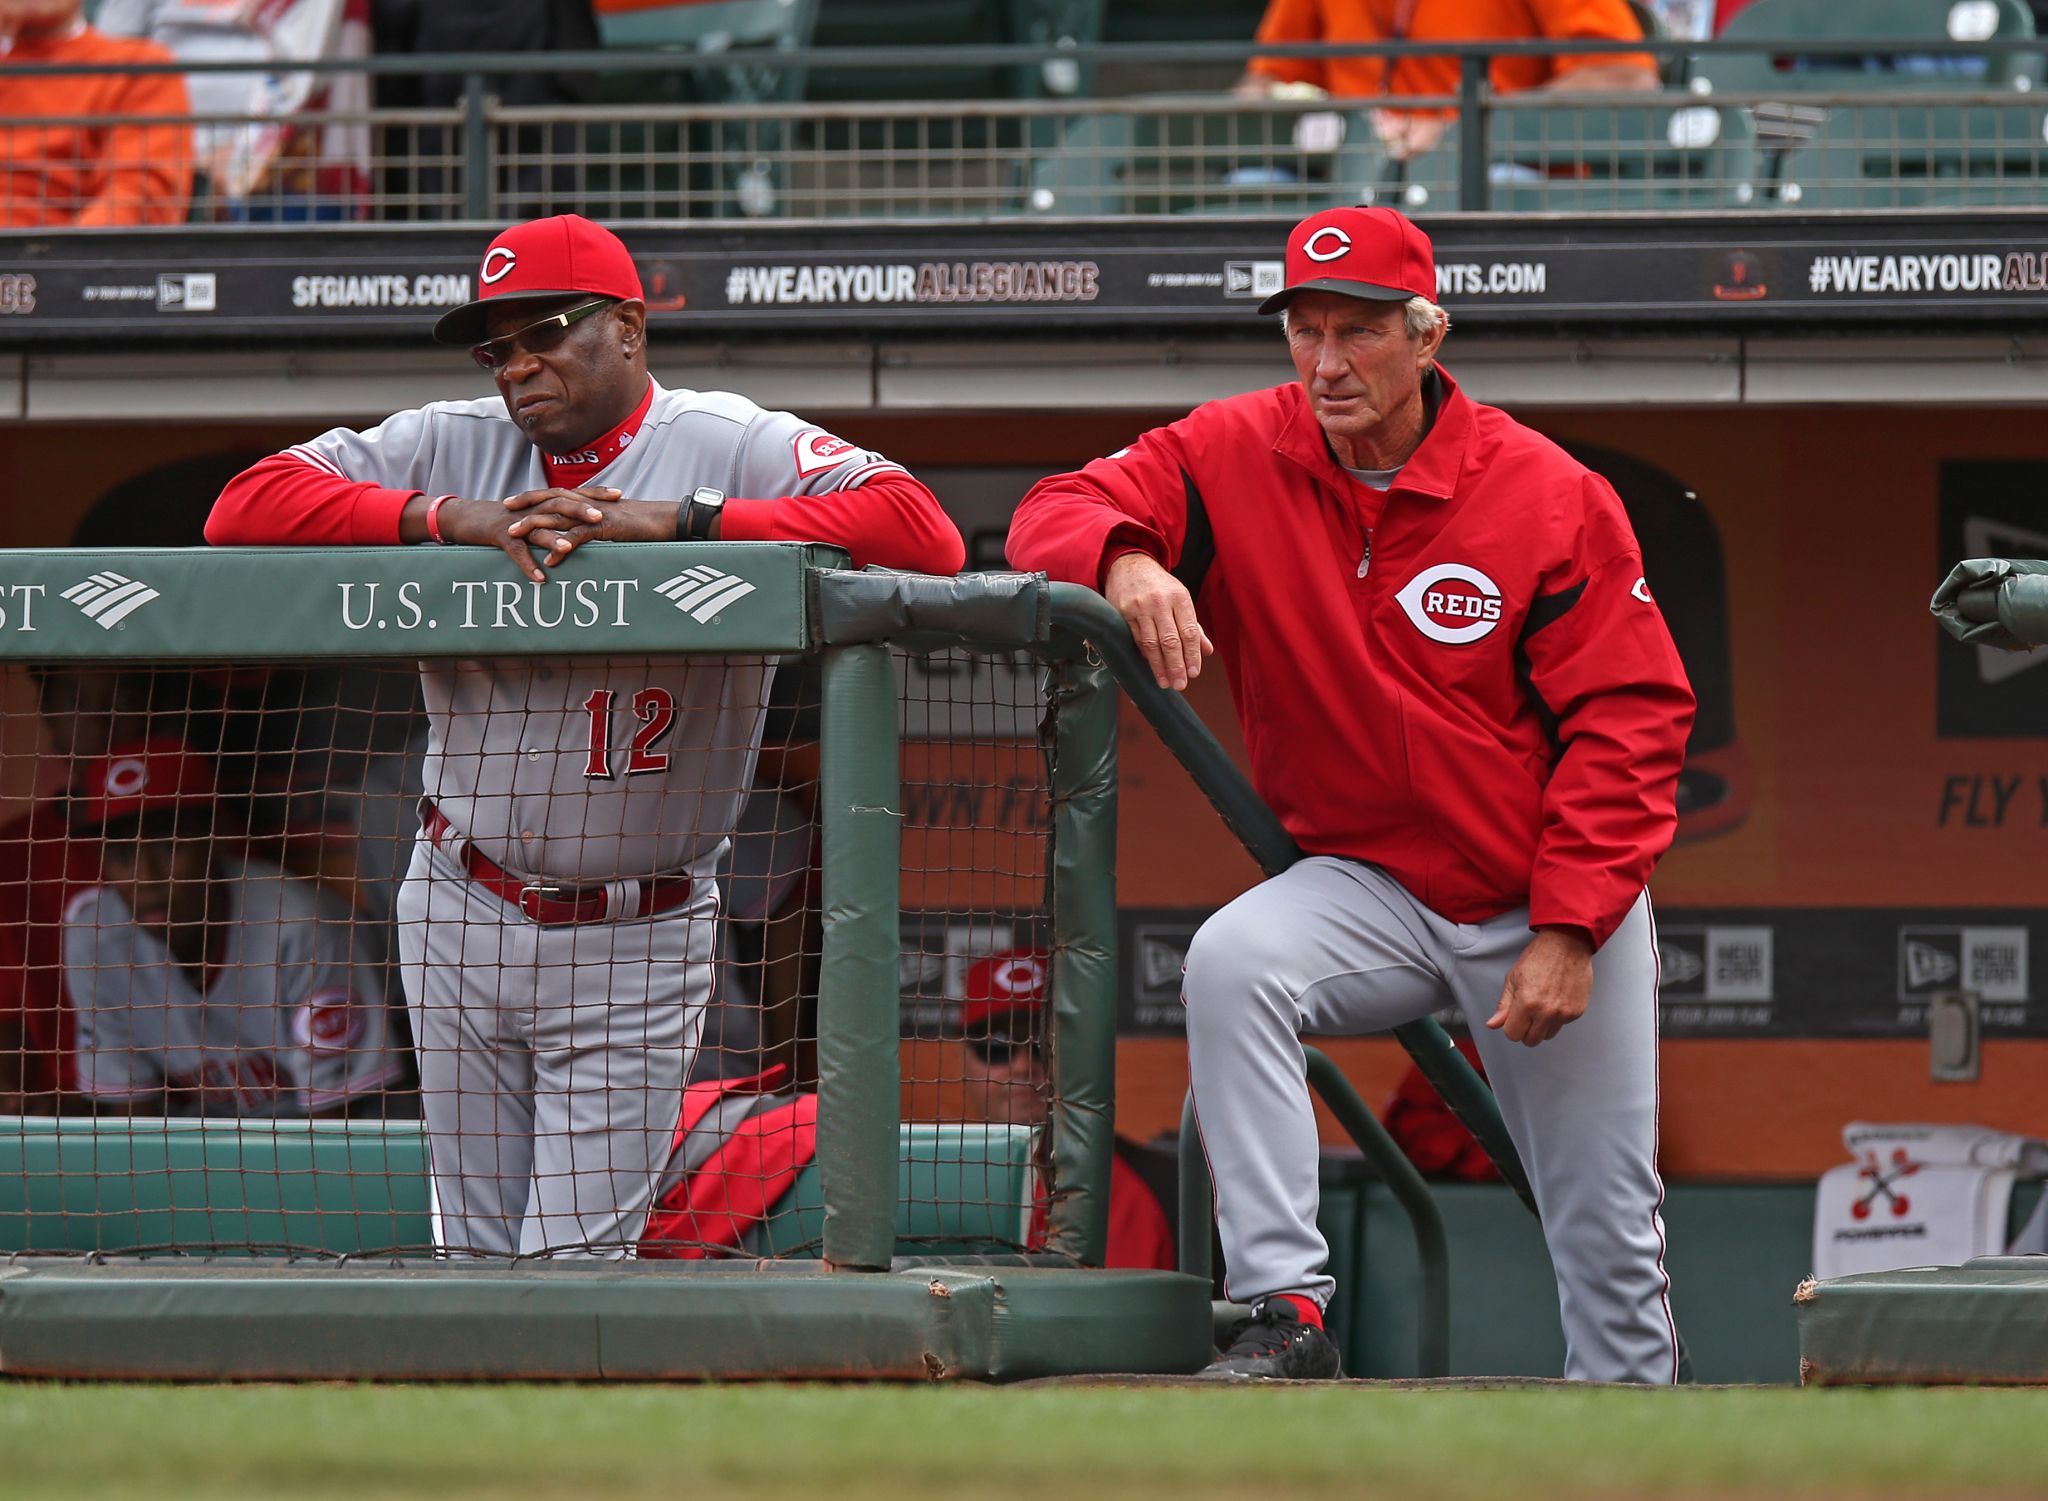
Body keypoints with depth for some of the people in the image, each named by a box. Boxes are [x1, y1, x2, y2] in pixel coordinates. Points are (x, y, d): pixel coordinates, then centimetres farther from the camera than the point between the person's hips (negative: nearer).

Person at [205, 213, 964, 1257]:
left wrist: (677, 522, -24)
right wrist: (450, 517, -18)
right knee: (479, 1260, 9)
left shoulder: (735, 447, -7)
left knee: (576, 1269, -7)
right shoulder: (450, 446, 3)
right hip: (461, 919, 3)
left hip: (632, 944, -3)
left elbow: (926, 535, -22)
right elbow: (245, 508, -6)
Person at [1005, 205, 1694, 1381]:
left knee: (1608, 1219, 3)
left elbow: (1631, 717, -12)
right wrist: (1125, 564, -32)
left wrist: (1569, 930, -19)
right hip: (1367, 881, 2)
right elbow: (1057, 512, -7)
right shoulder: (1239, 456, -6)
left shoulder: (1553, 497, -13)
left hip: (1561, 900, -1)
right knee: (1231, 964, -29)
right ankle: (1287, 1315, -28)